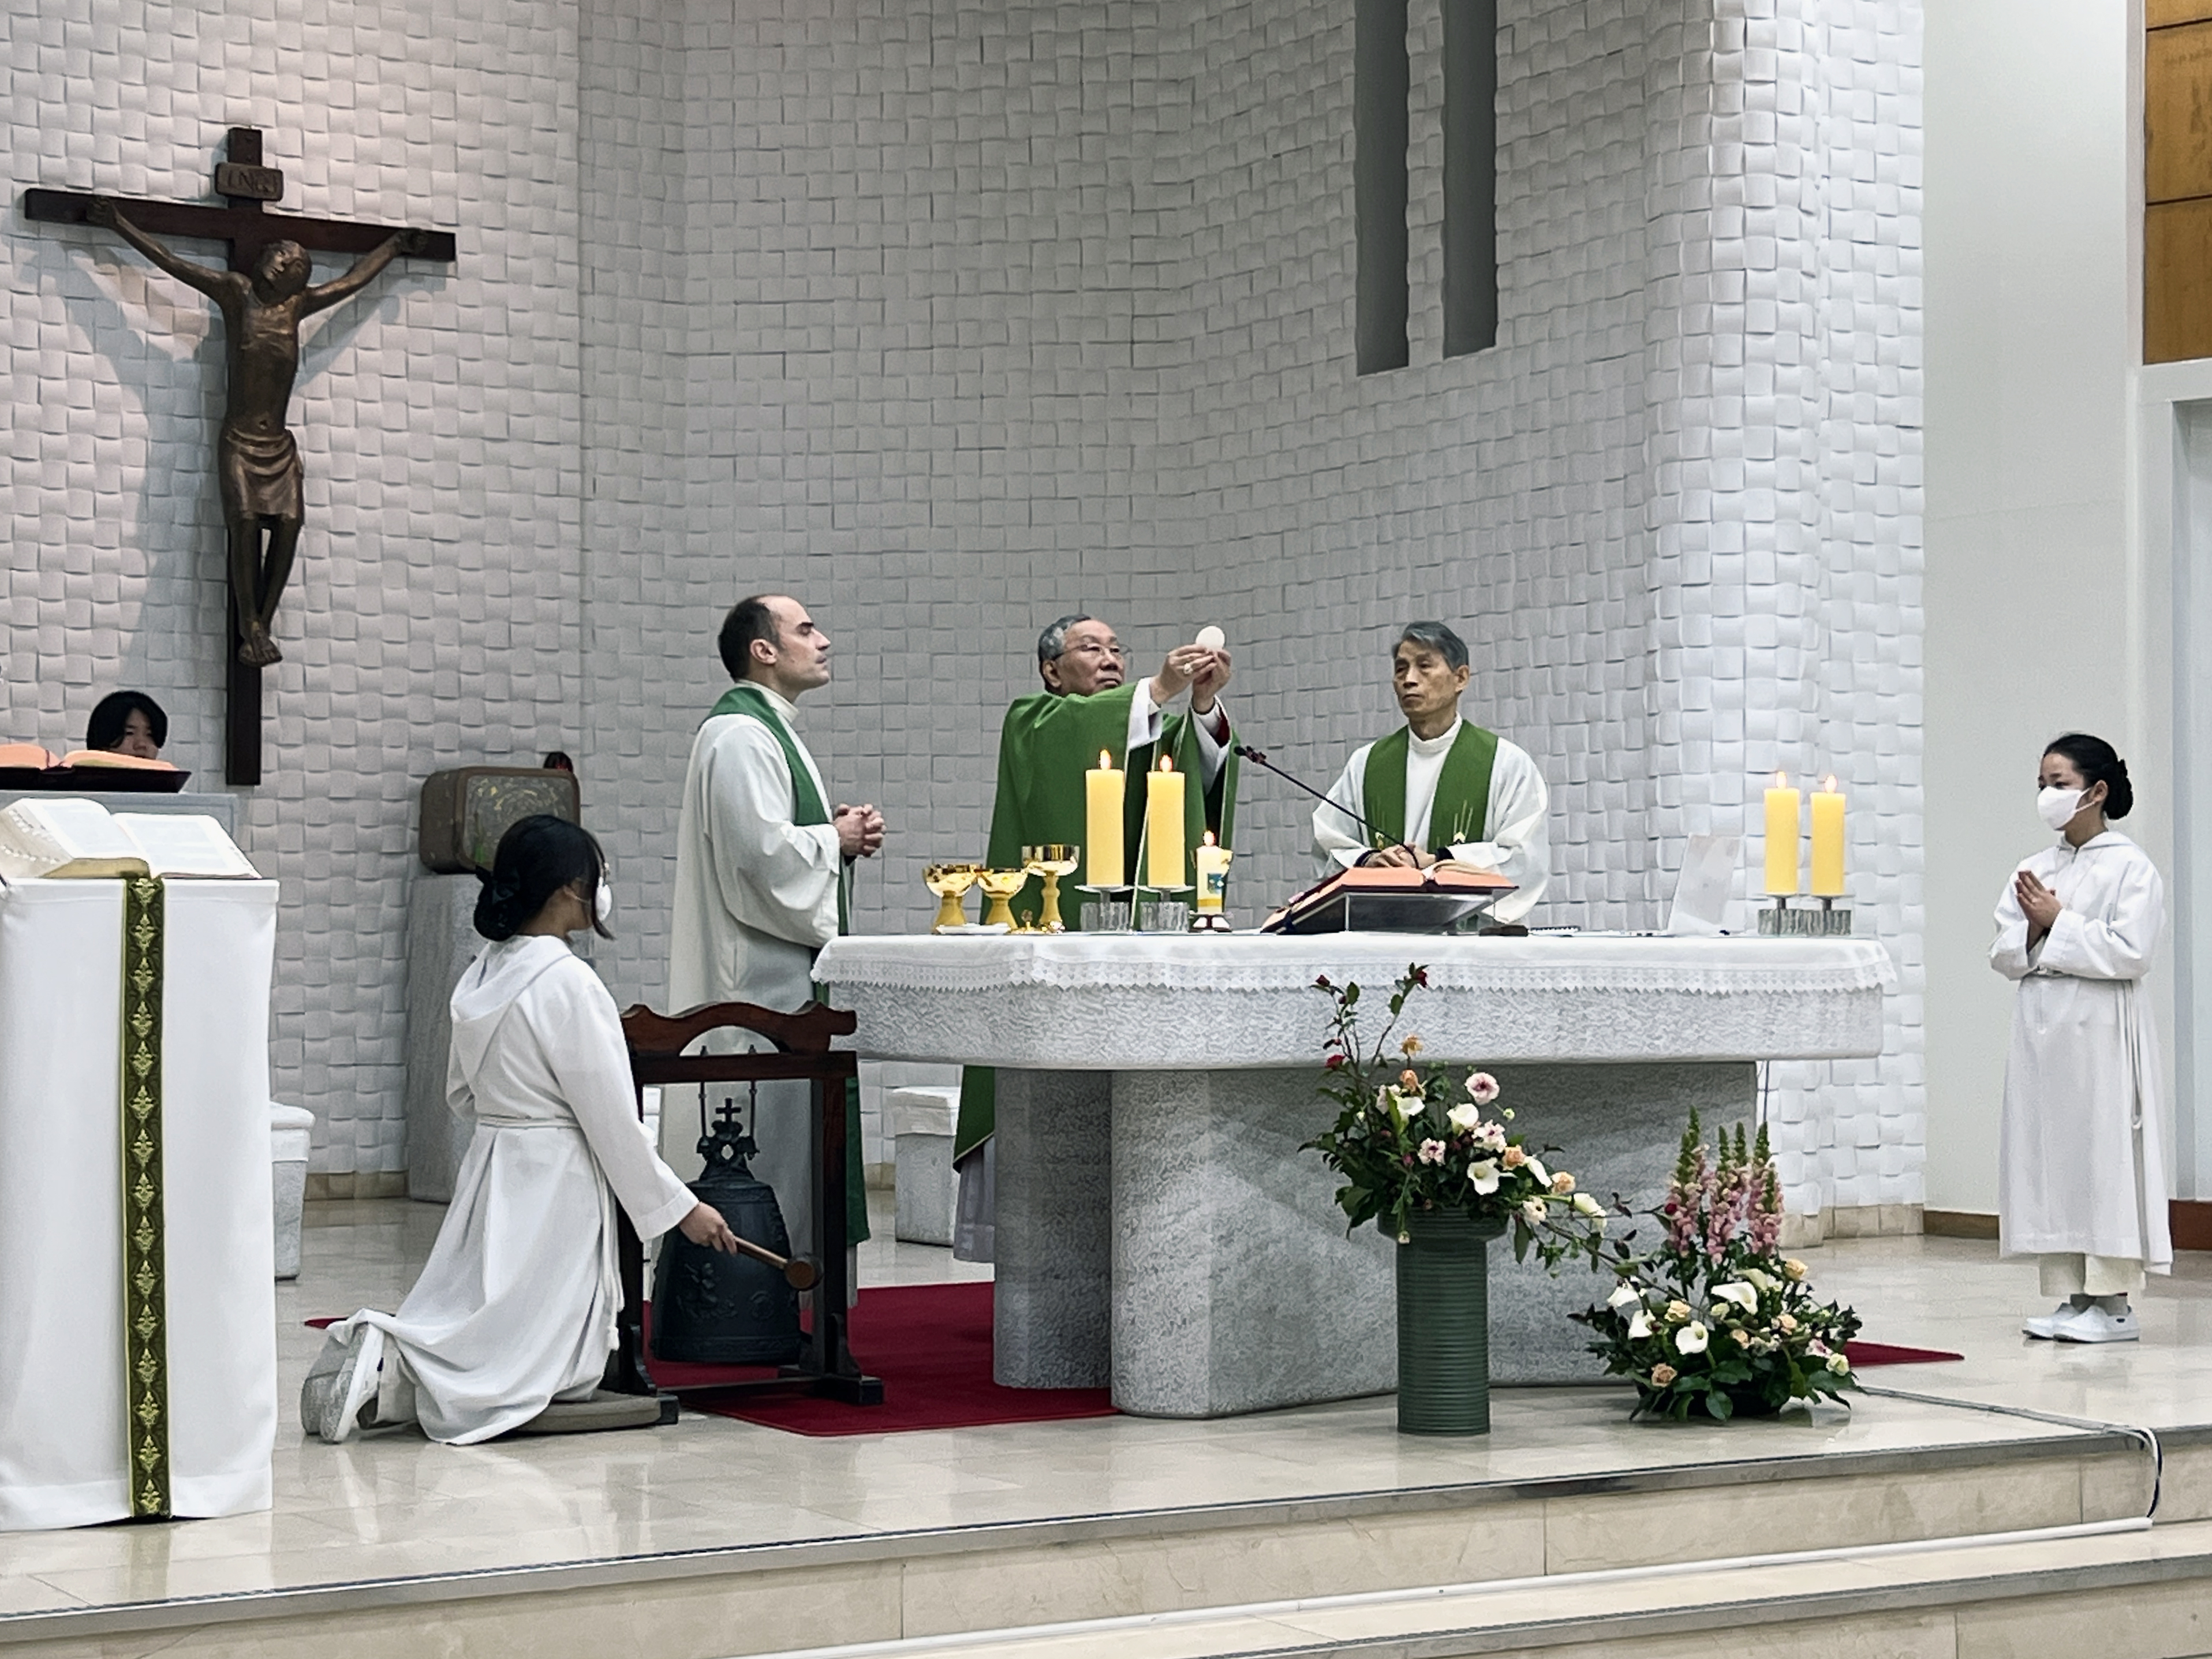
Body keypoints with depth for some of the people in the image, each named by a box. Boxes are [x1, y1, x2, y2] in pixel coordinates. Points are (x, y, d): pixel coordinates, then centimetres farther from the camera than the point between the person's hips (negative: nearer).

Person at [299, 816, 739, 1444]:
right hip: (554, 1187, -8)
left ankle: (376, 1352, -10)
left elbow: (461, 1094, 18)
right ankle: (385, 1378, -21)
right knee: (562, 1369, -3)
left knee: (464, 1334, 17)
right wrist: (682, 1208, -6)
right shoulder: (568, 982, -16)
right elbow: (613, 1121, -14)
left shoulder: (481, 975, 8)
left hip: (487, 1177, 8)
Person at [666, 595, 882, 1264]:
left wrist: (841, 833, 9)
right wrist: (836, 839, -10)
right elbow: (762, 849, -24)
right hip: (760, 966, -11)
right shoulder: (738, 736, -15)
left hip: (793, 968, 11)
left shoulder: (771, 731, 20)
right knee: (771, 1116, -9)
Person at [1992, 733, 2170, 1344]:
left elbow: (2129, 952, -15)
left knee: (2102, 1153, -5)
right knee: (2044, 1155, 5)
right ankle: (2071, 1295, 12)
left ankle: (2114, 1300, 0)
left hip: (2100, 1030, -6)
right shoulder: (2034, 870, 14)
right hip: (2040, 1025, 6)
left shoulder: (2131, 868, -4)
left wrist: (2057, 924, -11)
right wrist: (2033, 930, -9)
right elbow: (2004, 956, 10)